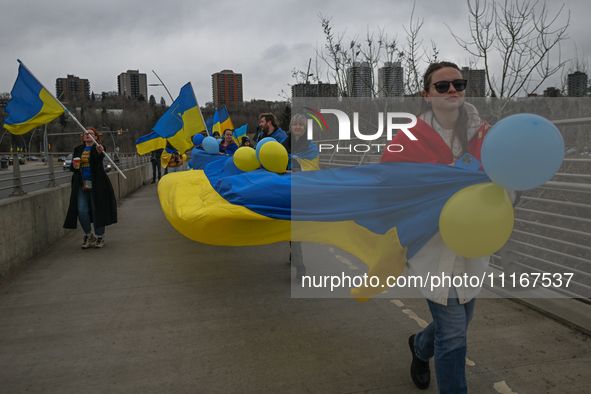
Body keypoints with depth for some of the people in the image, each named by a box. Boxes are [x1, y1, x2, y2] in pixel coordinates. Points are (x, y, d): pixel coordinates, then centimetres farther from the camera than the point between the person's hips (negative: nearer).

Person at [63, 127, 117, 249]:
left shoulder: (98, 148, 0)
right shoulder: (78, 150, 14)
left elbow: (99, 159, -24)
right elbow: (72, 166, 20)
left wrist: (99, 152, -46)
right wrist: (74, 166, -4)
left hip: (96, 184, -4)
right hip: (81, 184, 4)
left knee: (97, 210, 1)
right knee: (81, 210, -3)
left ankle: (100, 237, 14)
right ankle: (88, 235, 16)